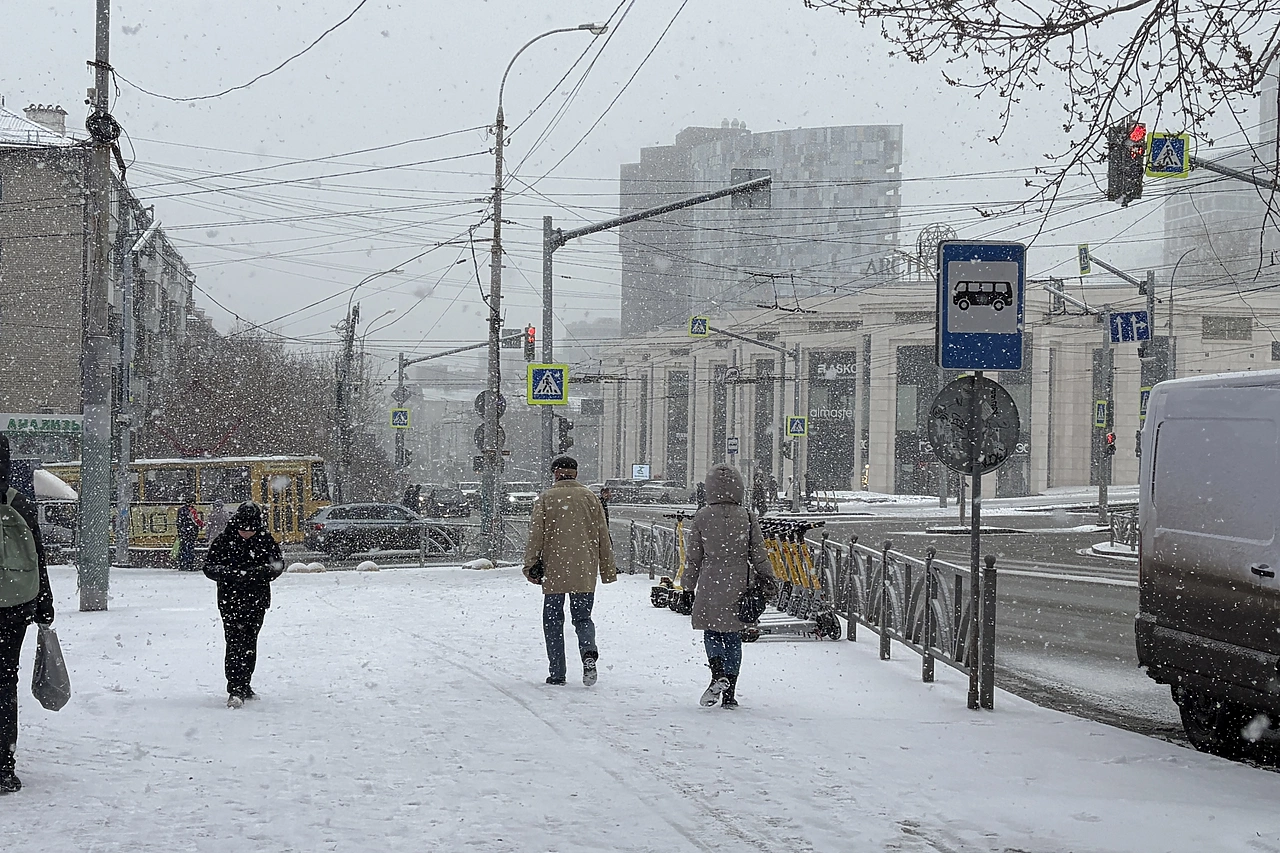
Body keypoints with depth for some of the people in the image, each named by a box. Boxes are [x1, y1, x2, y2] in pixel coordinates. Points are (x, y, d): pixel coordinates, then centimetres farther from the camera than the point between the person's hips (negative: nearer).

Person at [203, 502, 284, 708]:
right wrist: (231, 573, -24)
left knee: (250, 644, 12)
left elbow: (277, 565, -4)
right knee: (235, 643, -13)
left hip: (257, 601, 3)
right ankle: (235, 691, -18)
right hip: (230, 600, -3)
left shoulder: (266, 541, 0)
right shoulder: (223, 542, -5)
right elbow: (209, 567, -5)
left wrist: (254, 573, -21)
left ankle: (245, 686, 27)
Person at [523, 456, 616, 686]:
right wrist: (608, 570, 15)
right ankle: (589, 652, -18)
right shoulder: (590, 498, 8)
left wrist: (531, 566, 1)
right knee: (583, 617, 11)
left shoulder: (546, 498, 0)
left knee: (553, 621, 8)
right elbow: (603, 537, 9)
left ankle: (557, 673, 6)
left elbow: (535, 535, -4)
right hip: (585, 573, 2)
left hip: (554, 572, -2)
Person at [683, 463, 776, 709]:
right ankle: (729, 693, 9)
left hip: (710, 584, -1)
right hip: (739, 586, 1)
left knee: (712, 633, 13)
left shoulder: (701, 518, -3)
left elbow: (693, 556, 2)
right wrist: (767, 580, 13)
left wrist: (688, 587, 10)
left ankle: (718, 675, -14)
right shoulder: (747, 517, -2)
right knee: (733, 638, 10)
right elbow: (758, 553, 2)